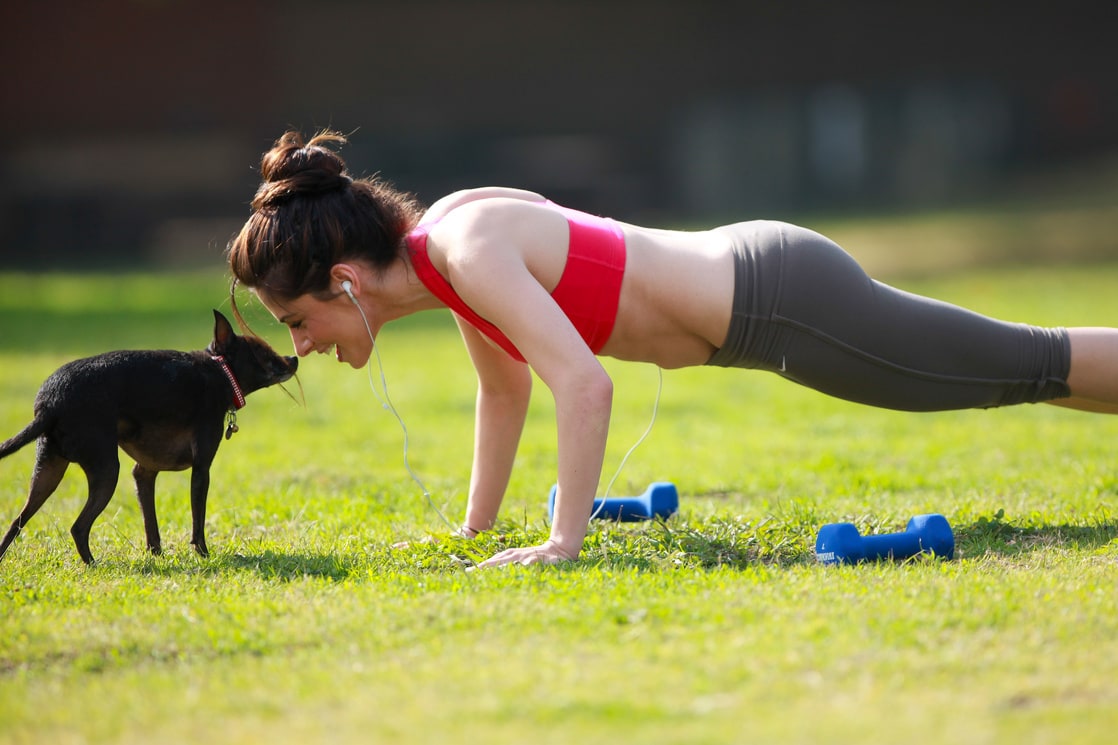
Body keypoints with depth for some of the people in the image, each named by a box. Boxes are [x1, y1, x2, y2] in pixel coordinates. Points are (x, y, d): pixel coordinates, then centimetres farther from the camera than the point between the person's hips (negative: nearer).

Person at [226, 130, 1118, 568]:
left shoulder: (469, 250, -24)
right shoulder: (438, 243, 3)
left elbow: (585, 386, -32)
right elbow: (505, 387, 17)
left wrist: (564, 541, -29)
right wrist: (474, 532, 17)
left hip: (784, 303, -8)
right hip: (756, 283, 8)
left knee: (1035, 368, 3)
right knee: (1024, 372, 23)